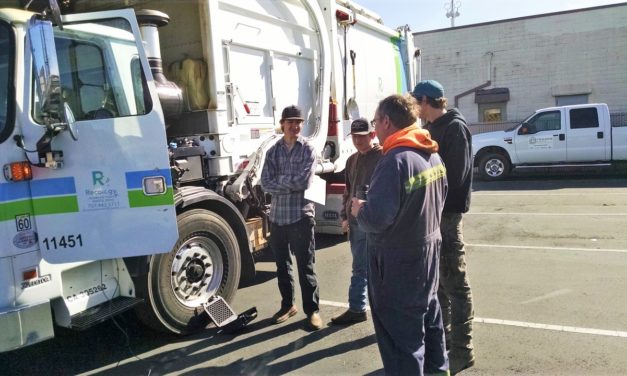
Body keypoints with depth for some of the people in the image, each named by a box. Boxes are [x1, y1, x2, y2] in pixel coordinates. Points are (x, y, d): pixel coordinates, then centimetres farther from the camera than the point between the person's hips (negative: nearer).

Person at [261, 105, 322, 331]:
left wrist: (279, 179, -7)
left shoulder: (308, 150, -1)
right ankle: (287, 305, 29)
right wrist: (291, 184, -13)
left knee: (305, 265, 1)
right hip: (277, 216, 4)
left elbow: (304, 181, -15)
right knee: (282, 265, 14)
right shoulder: (273, 152, 8)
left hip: (301, 215, -4)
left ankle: (312, 309, 12)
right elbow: (265, 183, -3)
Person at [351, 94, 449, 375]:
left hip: (399, 260, -10)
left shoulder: (396, 160, -24)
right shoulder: (433, 154, 5)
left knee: (400, 332, 3)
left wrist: (359, 210, -8)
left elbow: (376, 218, -29)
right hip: (428, 247, 10)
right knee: (428, 316, 24)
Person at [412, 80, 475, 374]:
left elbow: (454, 175, -20)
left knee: (454, 283, -1)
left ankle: (461, 349, 10)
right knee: (437, 280, 18)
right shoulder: (433, 128, 15)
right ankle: (441, 337, 33)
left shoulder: (454, 127, -12)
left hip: (445, 212, -9)